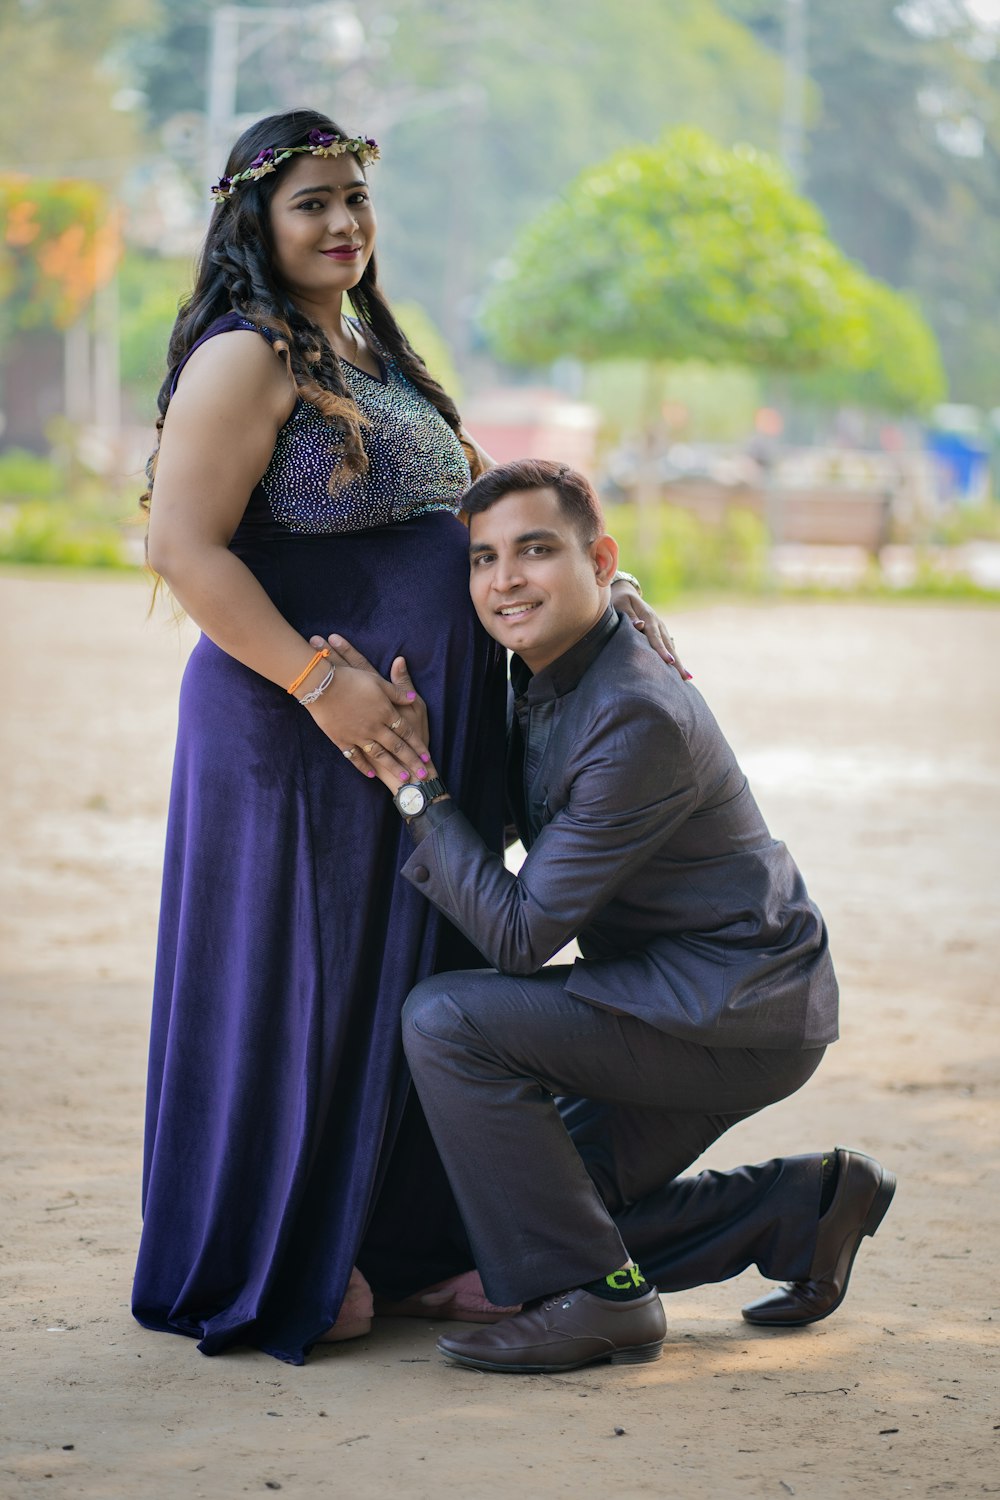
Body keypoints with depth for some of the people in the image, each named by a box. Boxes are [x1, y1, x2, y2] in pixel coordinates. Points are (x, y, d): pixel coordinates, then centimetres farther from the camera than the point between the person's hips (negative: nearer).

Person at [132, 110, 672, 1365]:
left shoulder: (374, 354, 15)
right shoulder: (246, 358, -12)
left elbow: (484, 503, 20)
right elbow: (183, 546, -19)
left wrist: (594, 584, 6)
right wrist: (320, 682, -22)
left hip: (428, 725, 9)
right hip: (306, 730, -8)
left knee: (420, 970, 12)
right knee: (303, 977, 1)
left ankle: (404, 1240, 24)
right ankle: (279, 1264, 14)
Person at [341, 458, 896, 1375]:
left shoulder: (639, 720, -25)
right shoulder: (544, 678, 4)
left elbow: (521, 935, -24)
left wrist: (414, 781, -20)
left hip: (739, 1016, -10)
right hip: (694, 1000, 10)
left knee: (446, 1019, -21)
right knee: (542, 1204, 13)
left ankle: (596, 1298, -14)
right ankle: (806, 1212, 20)